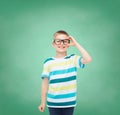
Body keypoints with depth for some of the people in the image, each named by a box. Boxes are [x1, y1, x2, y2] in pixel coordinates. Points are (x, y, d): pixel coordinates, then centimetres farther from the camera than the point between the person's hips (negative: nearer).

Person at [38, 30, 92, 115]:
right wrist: (43, 102, 2)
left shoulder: (73, 59, -4)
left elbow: (88, 59, -22)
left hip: (69, 102, 0)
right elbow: (45, 82, 0)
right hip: (53, 102, 0)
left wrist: (76, 44, -16)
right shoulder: (48, 62, -3)